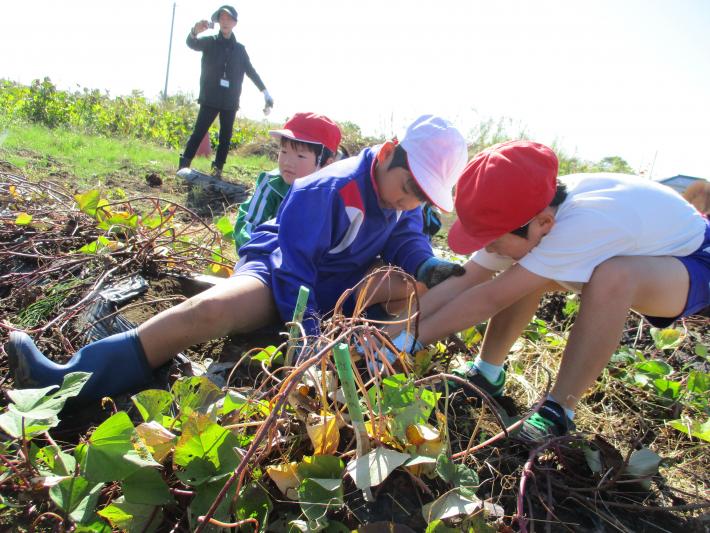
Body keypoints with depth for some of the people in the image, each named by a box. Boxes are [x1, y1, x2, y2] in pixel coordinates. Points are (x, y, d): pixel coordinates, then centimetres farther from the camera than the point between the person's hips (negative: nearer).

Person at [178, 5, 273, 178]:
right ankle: (184, 166, -5)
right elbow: (191, 43, -12)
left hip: (230, 101, 3)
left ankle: (218, 169, 11)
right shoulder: (210, 41, 5)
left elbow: (251, 71, 15)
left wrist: (265, 92, 10)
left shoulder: (239, 48, 11)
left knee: (226, 137, 4)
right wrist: (195, 31, -36)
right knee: (199, 132, -7)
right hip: (210, 99, -3)